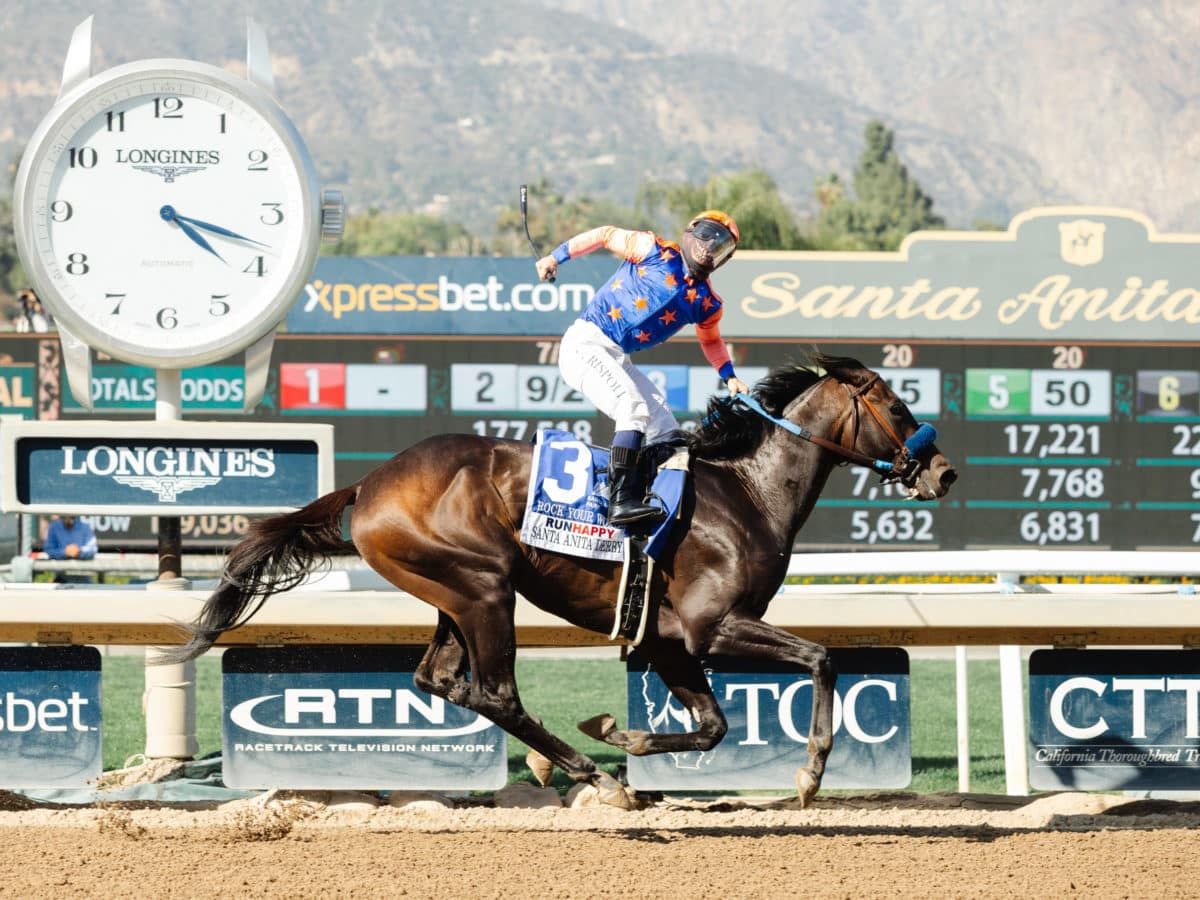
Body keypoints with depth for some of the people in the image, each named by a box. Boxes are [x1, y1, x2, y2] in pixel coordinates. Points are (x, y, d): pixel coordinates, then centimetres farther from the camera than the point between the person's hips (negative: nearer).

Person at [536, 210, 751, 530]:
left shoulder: (706, 303, 11)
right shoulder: (654, 251, -5)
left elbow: (710, 339, 30)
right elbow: (605, 235, 3)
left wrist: (729, 376, 17)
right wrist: (556, 257, 3)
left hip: (618, 360, 8)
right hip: (586, 344, -8)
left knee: (665, 432, 2)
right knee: (635, 407, -27)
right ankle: (620, 500, -34)